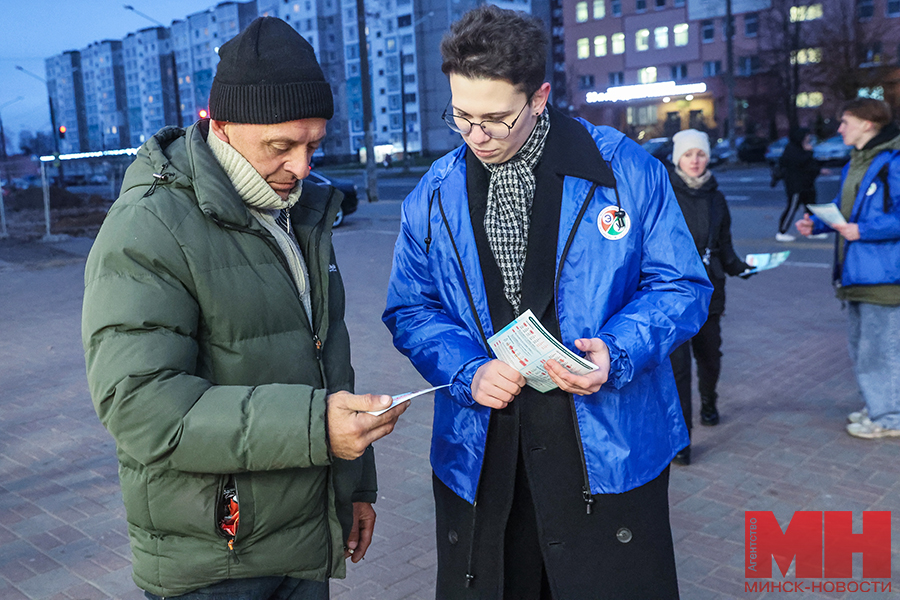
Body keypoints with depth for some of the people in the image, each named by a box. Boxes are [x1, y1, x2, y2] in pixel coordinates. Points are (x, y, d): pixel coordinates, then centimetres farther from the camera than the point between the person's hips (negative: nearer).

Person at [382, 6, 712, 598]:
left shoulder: (625, 169, -5)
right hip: (479, 457, 3)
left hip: (606, 452, -2)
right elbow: (411, 309, 6)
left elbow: (682, 286, -1)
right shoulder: (433, 195, 3)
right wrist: (469, 371, -13)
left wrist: (616, 353, -19)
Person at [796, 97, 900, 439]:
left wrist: (862, 230, -24)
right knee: (861, 344, 19)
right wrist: (816, 223, 7)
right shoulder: (855, 163, 15)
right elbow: (843, 207, 22)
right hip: (857, 272, 10)